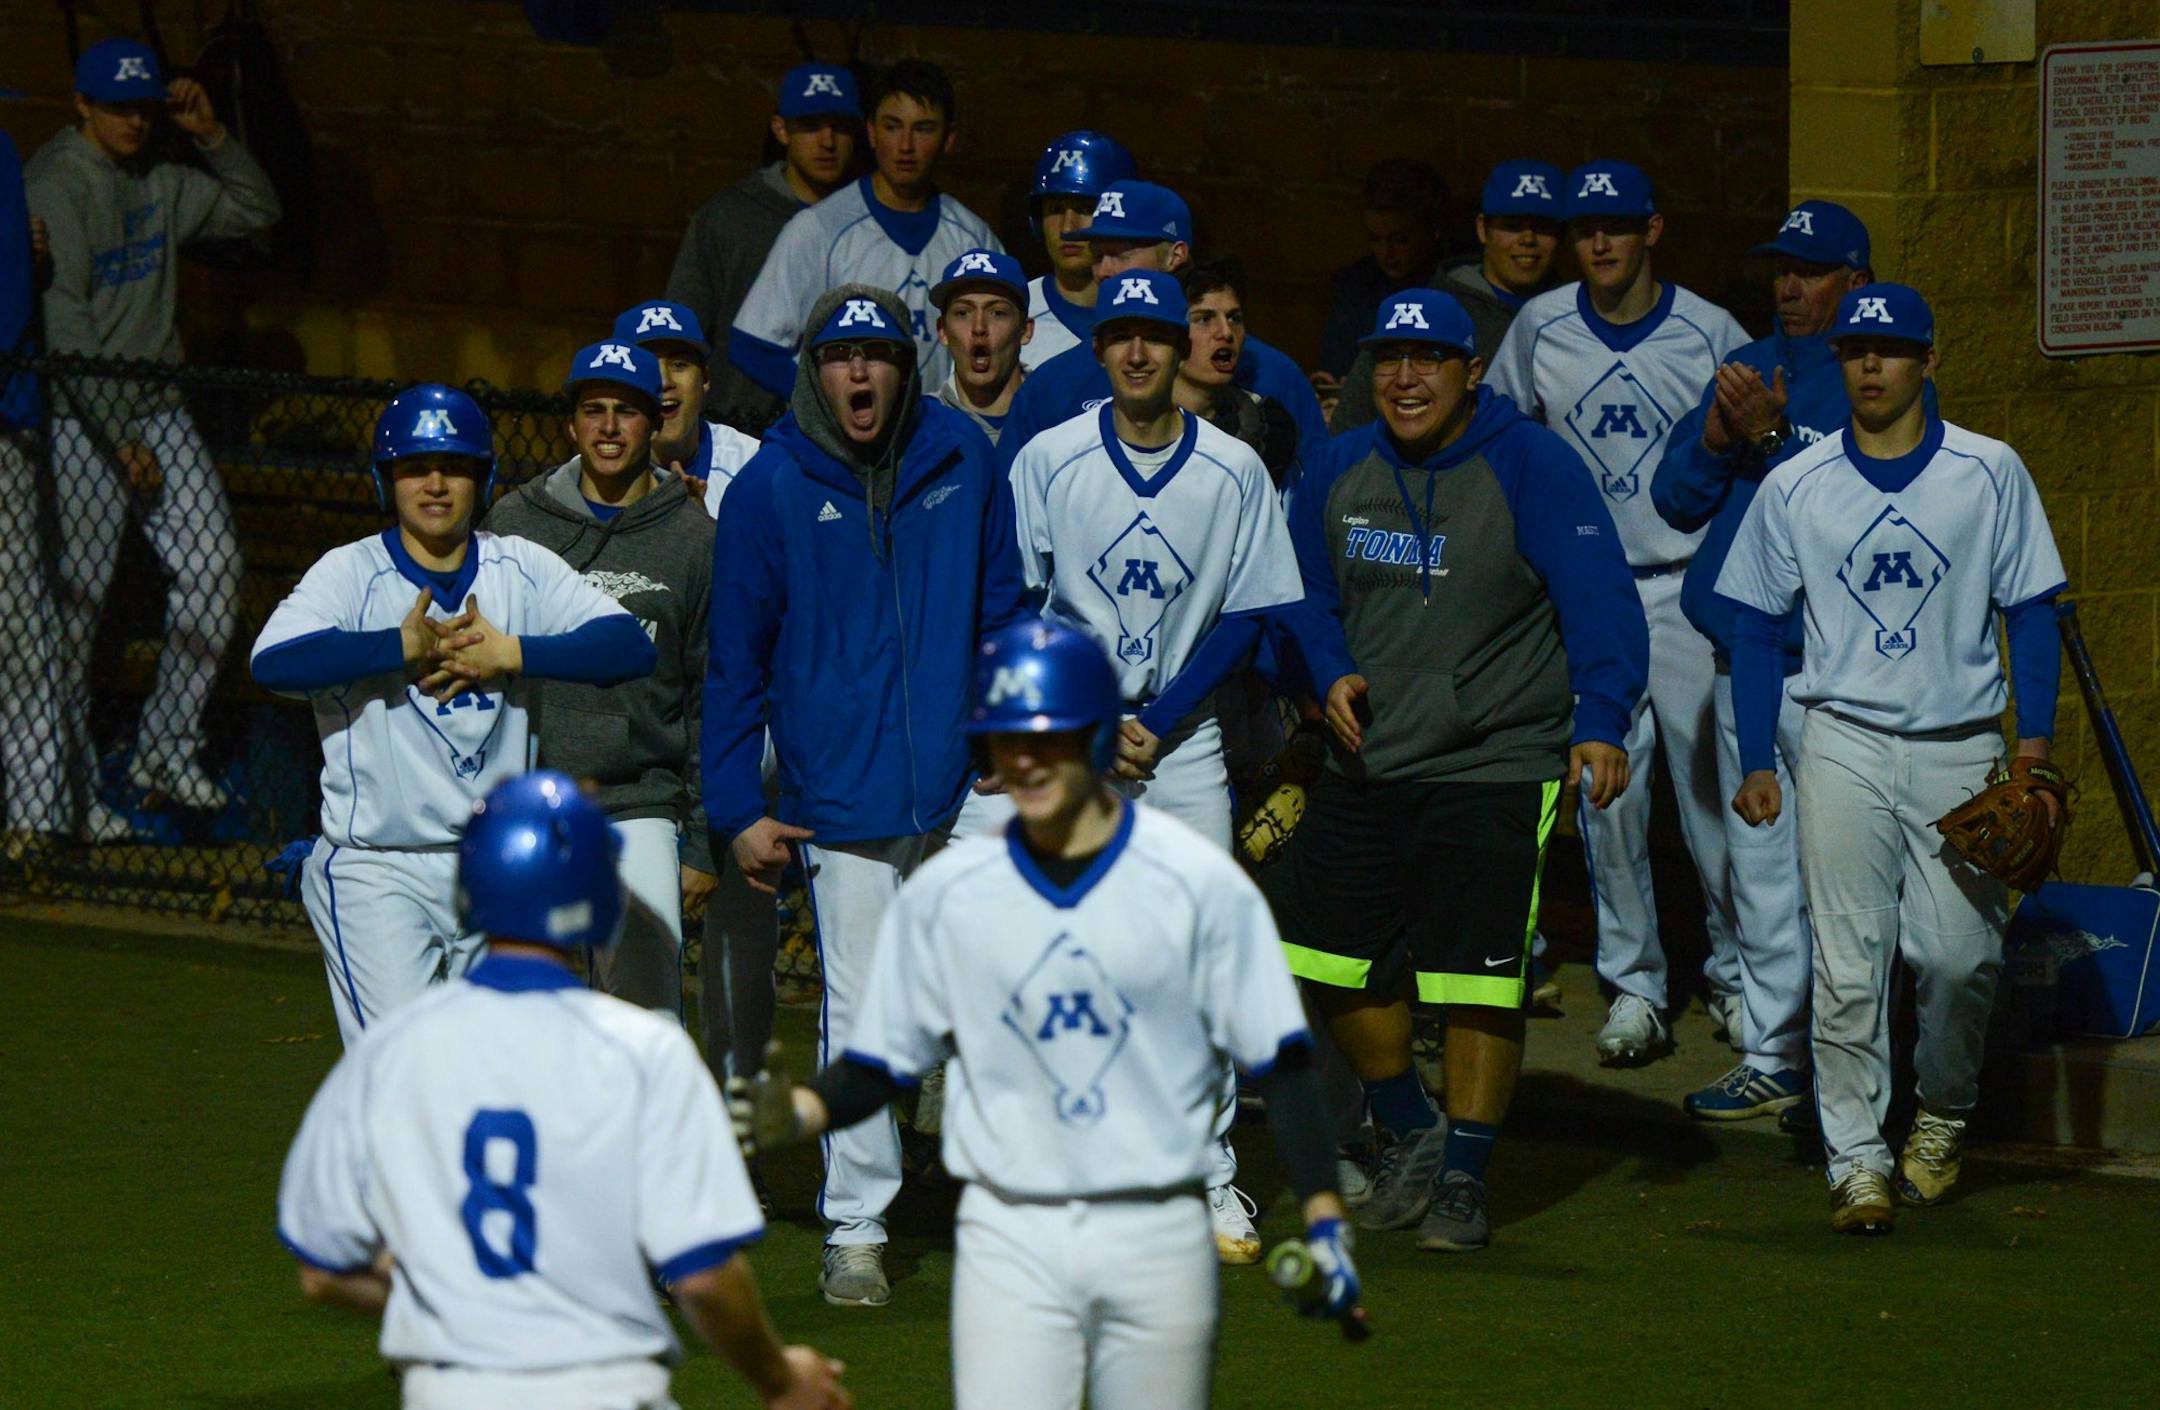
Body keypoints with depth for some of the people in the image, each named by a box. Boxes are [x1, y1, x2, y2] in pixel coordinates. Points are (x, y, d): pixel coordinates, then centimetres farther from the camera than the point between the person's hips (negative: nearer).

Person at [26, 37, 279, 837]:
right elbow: (64, 328, -18)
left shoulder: (162, 182, 9)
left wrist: (210, 136, 2)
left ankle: (165, 751, 12)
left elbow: (255, 212, 19)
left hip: (157, 405, 7)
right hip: (77, 413, -7)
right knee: (76, 595, -7)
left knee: (211, 567, 0)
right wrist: (122, 439, -20)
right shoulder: (53, 190, -13)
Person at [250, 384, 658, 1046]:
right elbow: (272, 662, -23)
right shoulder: (352, 574, -4)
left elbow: (630, 645, -7)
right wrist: (405, 647, -20)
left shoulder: (522, 570, 6)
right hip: (376, 870, -4)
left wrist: (510, 654, -16)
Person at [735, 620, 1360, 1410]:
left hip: (1156, 1238, -1)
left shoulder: (1198, 884, -3)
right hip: (1010, 1245, 1)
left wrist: (1323, 1224, -8)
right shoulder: (942, 894, 3)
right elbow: (878, 1066, 8)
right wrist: (792, 1113, -13)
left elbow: (1280, 1063, -1)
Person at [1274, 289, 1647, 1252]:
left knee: (1479, 978, -4)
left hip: (1496, 768, -6)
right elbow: (1308, 595, 21)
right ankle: (1408, 1134, 29)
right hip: (1366, 767, 6)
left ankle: (1463, 1177, 11)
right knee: (1330, 955, 8)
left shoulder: (1531, 467, -12)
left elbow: (1598, 599, -19)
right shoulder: (1340, 473, 6)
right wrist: (1332, 672, 1)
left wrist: (1600, 722, -32)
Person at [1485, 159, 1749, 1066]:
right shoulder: (1539, 329, 2)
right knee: (1605, 791, 1)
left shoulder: (1711, 335, -3)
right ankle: (1632, 985, 8)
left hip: (1690, 585, -2)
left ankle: (1739, 975, 11)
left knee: (1715, 785, -1)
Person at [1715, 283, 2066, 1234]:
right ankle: (1856, 1158, -2)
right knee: (1847, 966, -6)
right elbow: (1757, 628, 11)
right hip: (1844, 745, 1)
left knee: (1958, 953, -5)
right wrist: (1756, 762, 5)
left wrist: (2034, 743, -4)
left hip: (1961, 749, -1)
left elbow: (2029, 612, 5)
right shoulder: (1795, 487, 6)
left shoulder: (1989, 474, 3)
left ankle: (1942, 1115, 20)